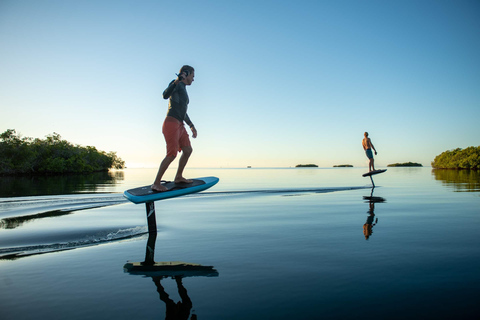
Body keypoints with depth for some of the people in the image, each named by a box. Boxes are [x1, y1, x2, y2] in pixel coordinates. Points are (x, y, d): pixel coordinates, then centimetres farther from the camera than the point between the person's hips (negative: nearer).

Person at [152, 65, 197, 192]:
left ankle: (178, 177, 21)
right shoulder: (176, 84, -2)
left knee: (188, 150, 9)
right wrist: (177, 81, -34)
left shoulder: (183, 91, 26)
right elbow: (165, 95, -23)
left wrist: (192, 126, 29)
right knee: (172, 154, -16)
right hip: (171, 123, -10)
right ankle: (156, 183, -11)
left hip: (180, 126, 10)